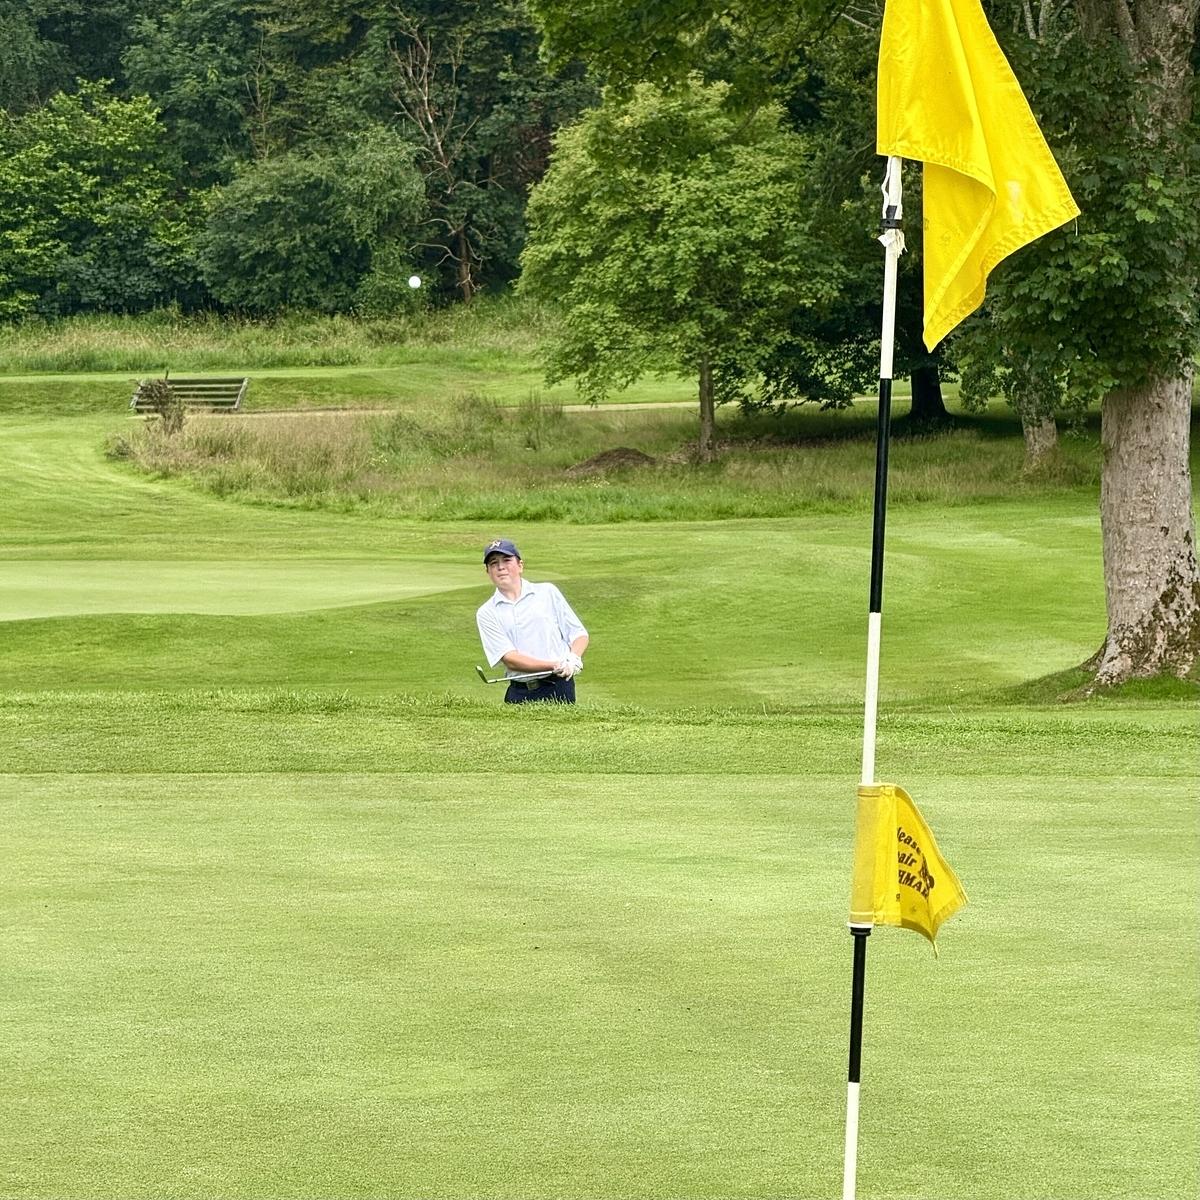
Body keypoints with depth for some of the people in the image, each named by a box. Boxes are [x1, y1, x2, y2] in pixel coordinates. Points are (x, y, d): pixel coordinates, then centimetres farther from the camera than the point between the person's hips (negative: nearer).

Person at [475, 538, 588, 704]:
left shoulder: (548, 593, 12)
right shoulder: (486, 614, 8)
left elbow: (579, 634, 12)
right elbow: (509, 659, -4)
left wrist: (573, 658, -11)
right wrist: (555, 666, -15)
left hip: (559, 687, -1)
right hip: (520, 694, 1)